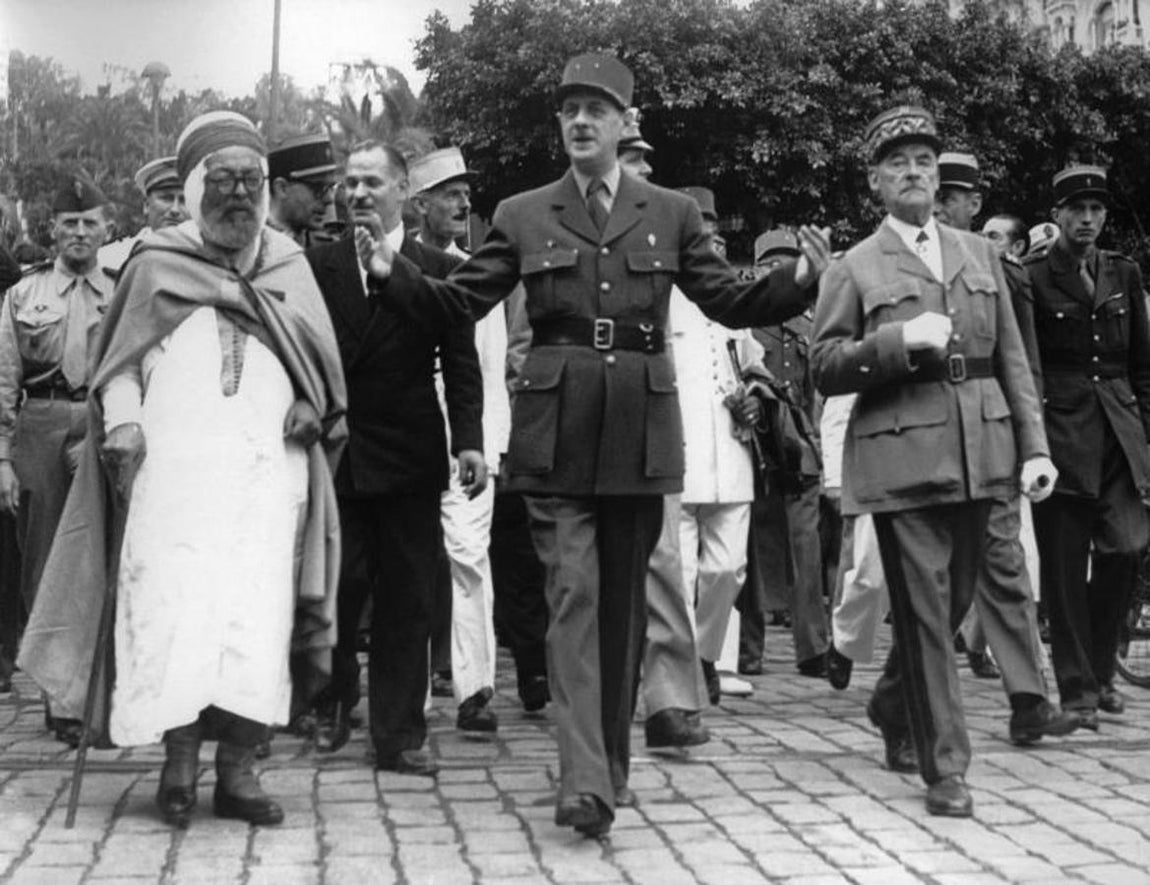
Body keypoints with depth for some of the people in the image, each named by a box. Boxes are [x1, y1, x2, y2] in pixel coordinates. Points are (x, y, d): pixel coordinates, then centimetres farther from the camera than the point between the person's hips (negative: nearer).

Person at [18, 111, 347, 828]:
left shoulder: (291, 265, 17)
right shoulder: (154, 264, 12)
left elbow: (322, 364, 19)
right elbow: (120, 360, 11)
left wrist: (310, 407, 0)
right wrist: (122, 420, -6)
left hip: (267, 466, 2)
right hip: (172, 464, -1)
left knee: (259, 609, -6)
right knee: (172, 607, -9)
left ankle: (238, 767, -2)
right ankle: (179, 761, -1)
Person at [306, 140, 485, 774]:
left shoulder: (440, 270, 5)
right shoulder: (318, 265, 7)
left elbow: (461, 364, 2)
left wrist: (469, 441, -8)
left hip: (409, 458, 0)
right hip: (334, 452, 0)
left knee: (406, 598, 3)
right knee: (339, 585, -2)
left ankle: (398, 736, 13)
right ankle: (335, 695, 26)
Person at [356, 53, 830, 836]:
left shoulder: (672, 214, 9)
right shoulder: (523, 215, 7)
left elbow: (732, 302, 9)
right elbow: (458, 304, 6)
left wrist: (799, 280, -8)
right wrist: (393, 271, -10)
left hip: (640, 430, 2)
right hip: (558, 431, -1)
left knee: (624, 598, 9)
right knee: (574, 595, -9)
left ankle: (610, 764, 23)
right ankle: (586, 782, -10)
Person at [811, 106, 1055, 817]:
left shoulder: (980, 255, 15)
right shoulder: (853, 270, 3)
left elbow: (1012, 359, 13)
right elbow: (825, 368, -3)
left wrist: (1035, 446, 4)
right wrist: (901, 341, -17)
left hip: (978, 454, 5)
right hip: (902, 457, -4)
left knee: (954, 601, 13)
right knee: (924, 610, -4)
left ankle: (894, 709, 38)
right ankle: (946, 766, 5)